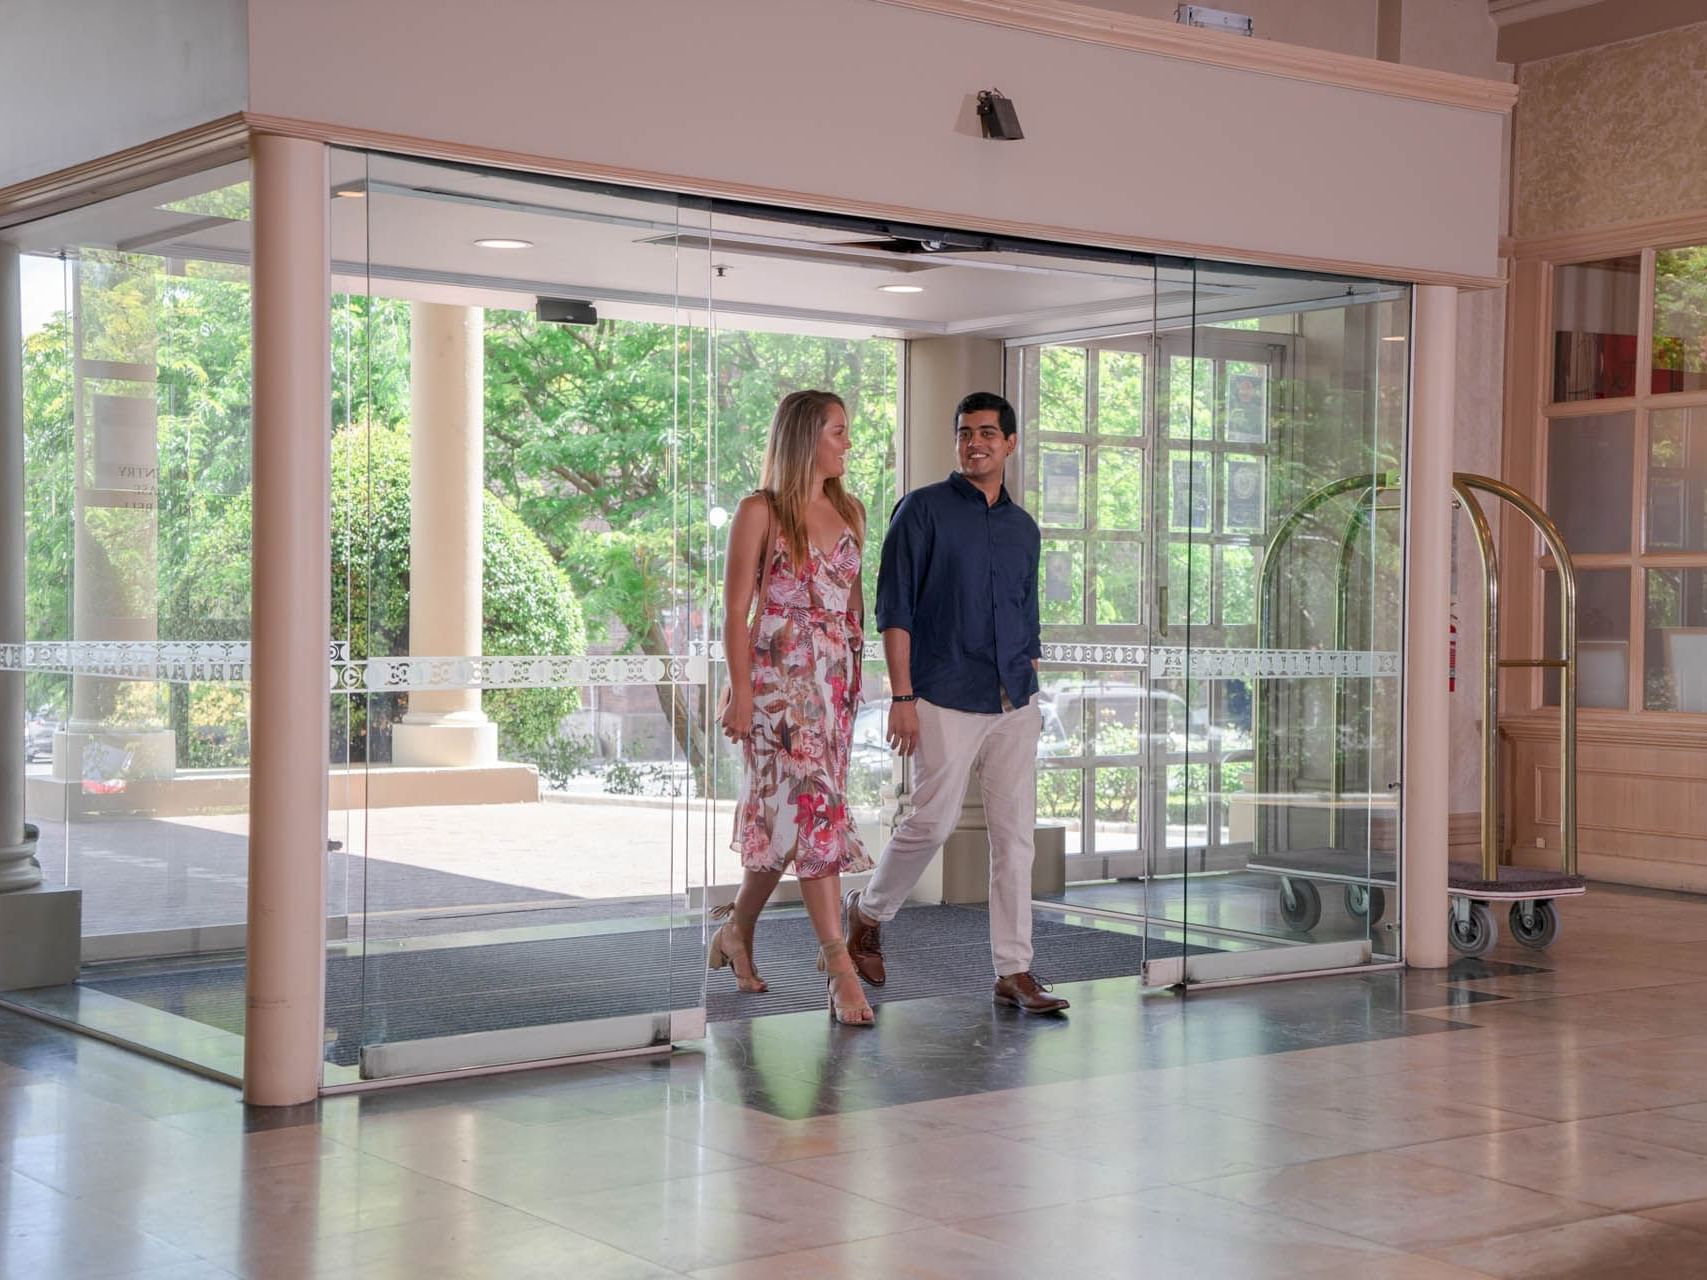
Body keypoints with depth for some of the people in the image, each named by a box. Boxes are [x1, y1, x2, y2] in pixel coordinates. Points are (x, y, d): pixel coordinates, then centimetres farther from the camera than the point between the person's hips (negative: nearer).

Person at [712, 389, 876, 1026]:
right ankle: (839, 965, -14)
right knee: (814, 806, -13)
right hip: (779, 675, -6)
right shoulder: (760, 512, -4)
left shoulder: (849, 511, 14)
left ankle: (737, 931, 25)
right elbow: (736, 609, -6)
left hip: (836, 679, 6)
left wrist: (858, 672, 12)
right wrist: (741, 692, -11)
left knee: (791, 815, 7)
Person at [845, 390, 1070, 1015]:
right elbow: (894, 608, -6)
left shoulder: (1024, 528, 15)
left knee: (1015, 835, 2)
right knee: (931, 822, -5)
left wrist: (1031, 694, 15)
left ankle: (1014, 971, 7)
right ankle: (868, 913, 22)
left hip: (1015, 706, 5)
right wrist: (902, 696, -13)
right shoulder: (924, 509, -2)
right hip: (946, 702, -5)